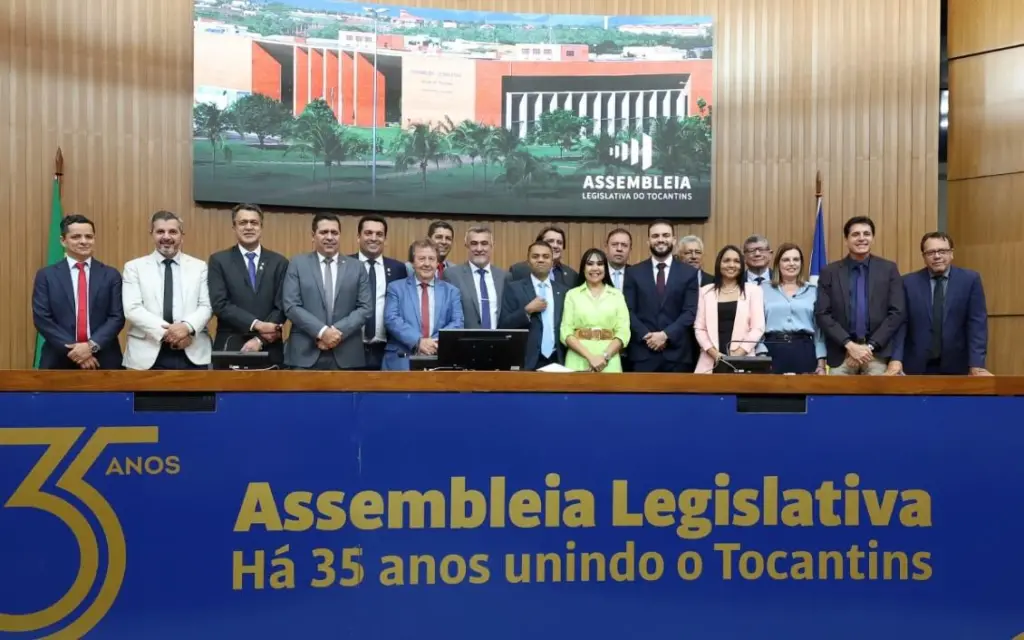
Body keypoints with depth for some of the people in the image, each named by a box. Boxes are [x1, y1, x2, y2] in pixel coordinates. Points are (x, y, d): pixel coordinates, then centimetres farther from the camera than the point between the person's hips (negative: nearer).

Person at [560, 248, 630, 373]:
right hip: (578, 360, 0)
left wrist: (605, 356, -12)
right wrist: (589, 356, -12)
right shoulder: (572, 294, 7)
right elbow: (566, 332, 0)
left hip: (609, 362, 1)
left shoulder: (617, 295, 9)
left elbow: (623, 332, 2)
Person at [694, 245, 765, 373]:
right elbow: (699, 328, 6)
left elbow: (758, 328, 1)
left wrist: (736, 355, -10)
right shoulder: (706, 291, 11)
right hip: (710, 361, 1)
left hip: (742, 360, -1)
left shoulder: (753, 290, 8)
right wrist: (715, 354, -8)